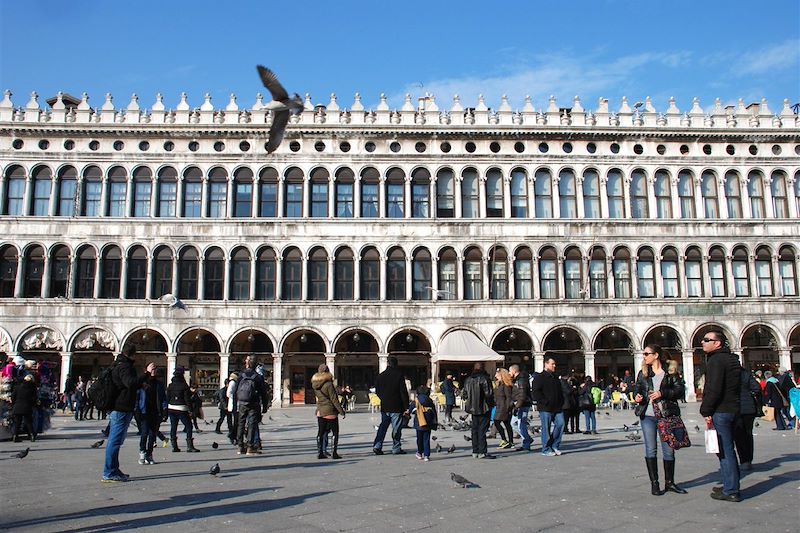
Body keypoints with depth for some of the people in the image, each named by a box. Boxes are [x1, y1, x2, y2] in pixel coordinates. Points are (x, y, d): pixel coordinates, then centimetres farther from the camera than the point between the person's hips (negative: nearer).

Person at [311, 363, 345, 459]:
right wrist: (341, 411, -10)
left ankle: (320, 453, 12)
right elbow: (334, 399, -15)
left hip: (320, 411, 6)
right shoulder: (328, 384, -16)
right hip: (330, 412, -6)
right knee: (335, 432, 4)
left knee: (321, 433, 12)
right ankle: (334, 453, 2)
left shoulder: (315, 384, 4)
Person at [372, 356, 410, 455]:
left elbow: (377, 391, 13)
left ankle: (377, 446, 4)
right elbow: (403, 392, -11)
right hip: (396, 407, -4)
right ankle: (396, 448, 7)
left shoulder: (381, 375, 5)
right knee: (396, 428, 3)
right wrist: (406, 407, -8)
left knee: (383, 426, 12)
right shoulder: (399, 375, -10)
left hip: (384, 406, 4)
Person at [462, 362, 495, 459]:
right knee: (482, 430, -4)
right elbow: (488, 393, -17)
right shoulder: (484, 379, -14)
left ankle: (475, 451, 17)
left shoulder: (468, 380, 5)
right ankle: (482, 452, -5)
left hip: (473, 408, 6)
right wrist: (491, 403, -2)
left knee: (475, 429, 13)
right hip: (483, 408, -6)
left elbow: (464, 394, 8)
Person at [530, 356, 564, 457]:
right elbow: (535, 392, -13)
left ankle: (555, 445, 13)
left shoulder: (555, 377, 20)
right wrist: (545, 402, -17)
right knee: (546, 429, -2)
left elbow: (560, 392, 30)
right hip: (545, 408, -7)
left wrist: (561, 402, 14)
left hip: (557, 408, 7)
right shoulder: (539, 377, -4)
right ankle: (546, 449, 6)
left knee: (560, 423, -2)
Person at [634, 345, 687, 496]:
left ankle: (669, 482, 20)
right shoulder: (642, 373, 11)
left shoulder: (670, 371, 2)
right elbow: (637, 390, 16)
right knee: (650, 449, 1)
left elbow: (680, 389, -5)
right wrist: (636, 397, -5)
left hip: (666, 415, -2)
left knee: (668, 449, 5)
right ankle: (654, 483, 9)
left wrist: (662, 393, -16)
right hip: (648, 416, 2)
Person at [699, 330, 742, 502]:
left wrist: (706, 411, -13)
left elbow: (714, 389, -22)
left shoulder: (716, 360, -15)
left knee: (724, 452, -5)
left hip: (720, 411, -10)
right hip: (733, 409, 10)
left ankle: (731, 491, -1)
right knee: (728, 450, 18)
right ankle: (731, 486, 26)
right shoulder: (731, 359, 16)